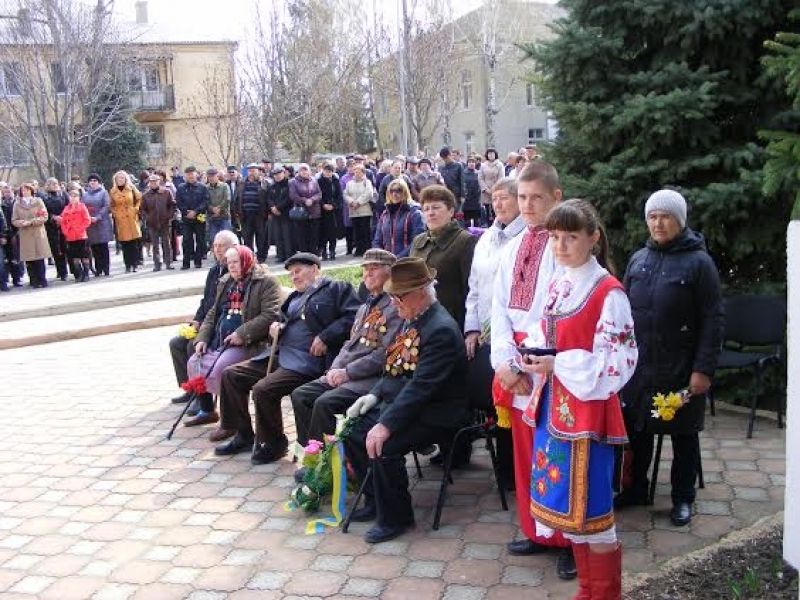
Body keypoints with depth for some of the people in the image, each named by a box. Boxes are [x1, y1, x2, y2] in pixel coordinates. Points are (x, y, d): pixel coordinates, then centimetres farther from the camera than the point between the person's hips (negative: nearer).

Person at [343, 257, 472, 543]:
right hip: (399, 402, 10)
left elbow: (420, 387, -29)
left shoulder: (441, 329, -23)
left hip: (435, 415, -10)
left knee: (383, 447, -28)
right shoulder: (412, 319, 7)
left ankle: (395, 518, -4)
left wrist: (386, 425, -32)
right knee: (353, 431, 4)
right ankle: (375, 502, 20)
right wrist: (374, 395, 2)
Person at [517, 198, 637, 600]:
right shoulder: (557, 287, 10)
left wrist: (560, 365, -21)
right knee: (567, 505, 17)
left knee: (592, 510, 3)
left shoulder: (608, 293, -14)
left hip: (587, 411, -8)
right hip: (553, 408, 8)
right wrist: (533, 357, -1)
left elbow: (620, 362, -17)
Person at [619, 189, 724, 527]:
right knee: (636, 429, 12)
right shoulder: (639, 259, 7)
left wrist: (703, 369, -15)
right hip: (638, 366, 4)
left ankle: (683, 499, 23)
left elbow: (713, 320, -10)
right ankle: (636, 489, 29)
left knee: (683, 435, 9)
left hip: (680, 370, -4)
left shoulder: (698, 262, -7)